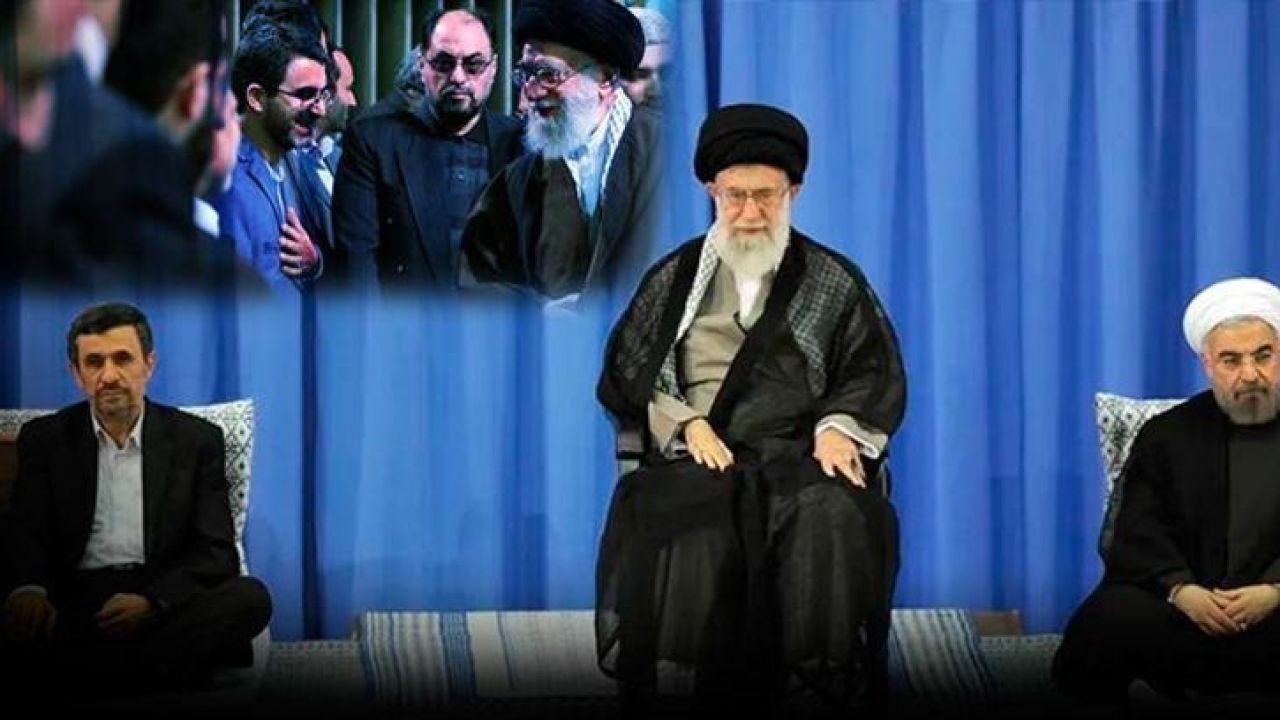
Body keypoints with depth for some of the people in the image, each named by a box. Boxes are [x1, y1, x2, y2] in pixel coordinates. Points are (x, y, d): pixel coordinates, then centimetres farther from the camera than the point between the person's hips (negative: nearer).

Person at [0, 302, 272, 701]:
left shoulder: (197, 440, 11)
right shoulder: (45, 439, 14)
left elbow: (216, 551, 3)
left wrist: (152, 601, -18)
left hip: (165, 604, 1)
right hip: (76, 603, -1)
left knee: (249, 597, -32)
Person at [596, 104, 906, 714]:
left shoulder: (834, 282, 16)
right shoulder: (674, 279, 18)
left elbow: (875, 375, 12)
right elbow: (624, 375, 14)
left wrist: (838, 427, -8)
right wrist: (684, 422, -4)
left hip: (803, 457, 0)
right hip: (698, 461, 1)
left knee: (834, 523, -35)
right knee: (689, 533, -35)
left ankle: (823, 687, -28)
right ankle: (713, 687, -28)